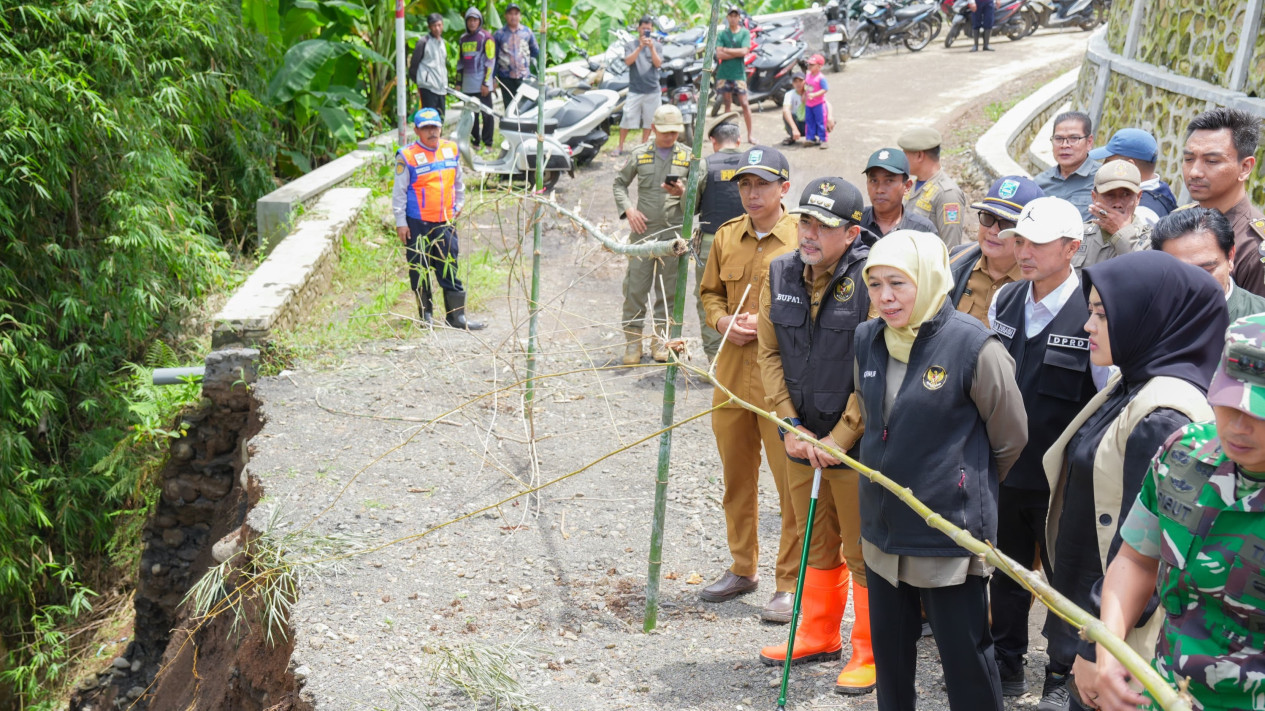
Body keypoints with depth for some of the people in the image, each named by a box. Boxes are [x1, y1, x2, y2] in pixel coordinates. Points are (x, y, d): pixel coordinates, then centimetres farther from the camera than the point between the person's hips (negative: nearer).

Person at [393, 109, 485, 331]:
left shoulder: (451, 150, 4)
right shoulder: (407, 156, -9)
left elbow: (458, 181, 20)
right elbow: (399, 191, -5)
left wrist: (458, 204, 24)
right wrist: (400, 222, -6)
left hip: (445, 221, 4)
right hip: (417, 223, -3)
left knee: (450, 269, 5)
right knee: (420, 270, 6)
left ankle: (456, 315, 10)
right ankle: (425, 314, 18)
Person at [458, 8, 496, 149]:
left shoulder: (486, 37, -4)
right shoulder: (463, 39, 15)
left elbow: (490, 61, -9)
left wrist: (486, 83, -14)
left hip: (482, 84, -6)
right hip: (467, 86, 6)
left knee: (486, 114, -3)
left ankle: (487, 143, 1)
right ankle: (475, 142, 15)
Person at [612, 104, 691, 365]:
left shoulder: (688, 156, 6)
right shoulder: (639, 154, 6)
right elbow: (619, 183, 13)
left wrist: (682, 192, -13)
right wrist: (629, 210, -2)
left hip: (674, 231, 0)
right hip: (643, 229, 0)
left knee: (669, 290, 5)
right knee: (635, 287, -1)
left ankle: (662, 339, 16)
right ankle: (633, 339, 9)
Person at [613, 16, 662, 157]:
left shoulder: (657, 45, 8)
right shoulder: (631, 44, 5)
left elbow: (658, 64, -4)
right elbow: (628, 61, -9)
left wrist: (652, 48, -17)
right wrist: (640, 47, -19)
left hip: (652, 89, 2)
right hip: (635, 89, -2)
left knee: (649, 119, 7)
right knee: (627, 118, -5)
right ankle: (620, 146, 1)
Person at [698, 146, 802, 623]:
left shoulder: (802, 239, -7)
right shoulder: (726, 236, 10)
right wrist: (722, 320, -1)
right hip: (732, 371, 6)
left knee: (793, 481, -3)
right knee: (736, 476, 15)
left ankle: (792, 583, 9)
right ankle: (743, 569, 31)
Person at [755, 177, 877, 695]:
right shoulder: (780, 275, 1)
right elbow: (770, 355, 6)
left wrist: (839, 439, -15)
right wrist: (790, 427, -2)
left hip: (856, 445, -5)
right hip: (801, 441, 6)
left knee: (863, 553, 6)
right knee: (818, 546, 21)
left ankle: (870, 653, 23)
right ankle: (819, 636, 38)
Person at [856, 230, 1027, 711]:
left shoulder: (974, 346, -17)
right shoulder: (867, 340, 1)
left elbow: (1011, 438, -4)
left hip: (950, 532, -6)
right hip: (882, 529, 6)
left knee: (965, 654, 5)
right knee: (888, 646, 18)